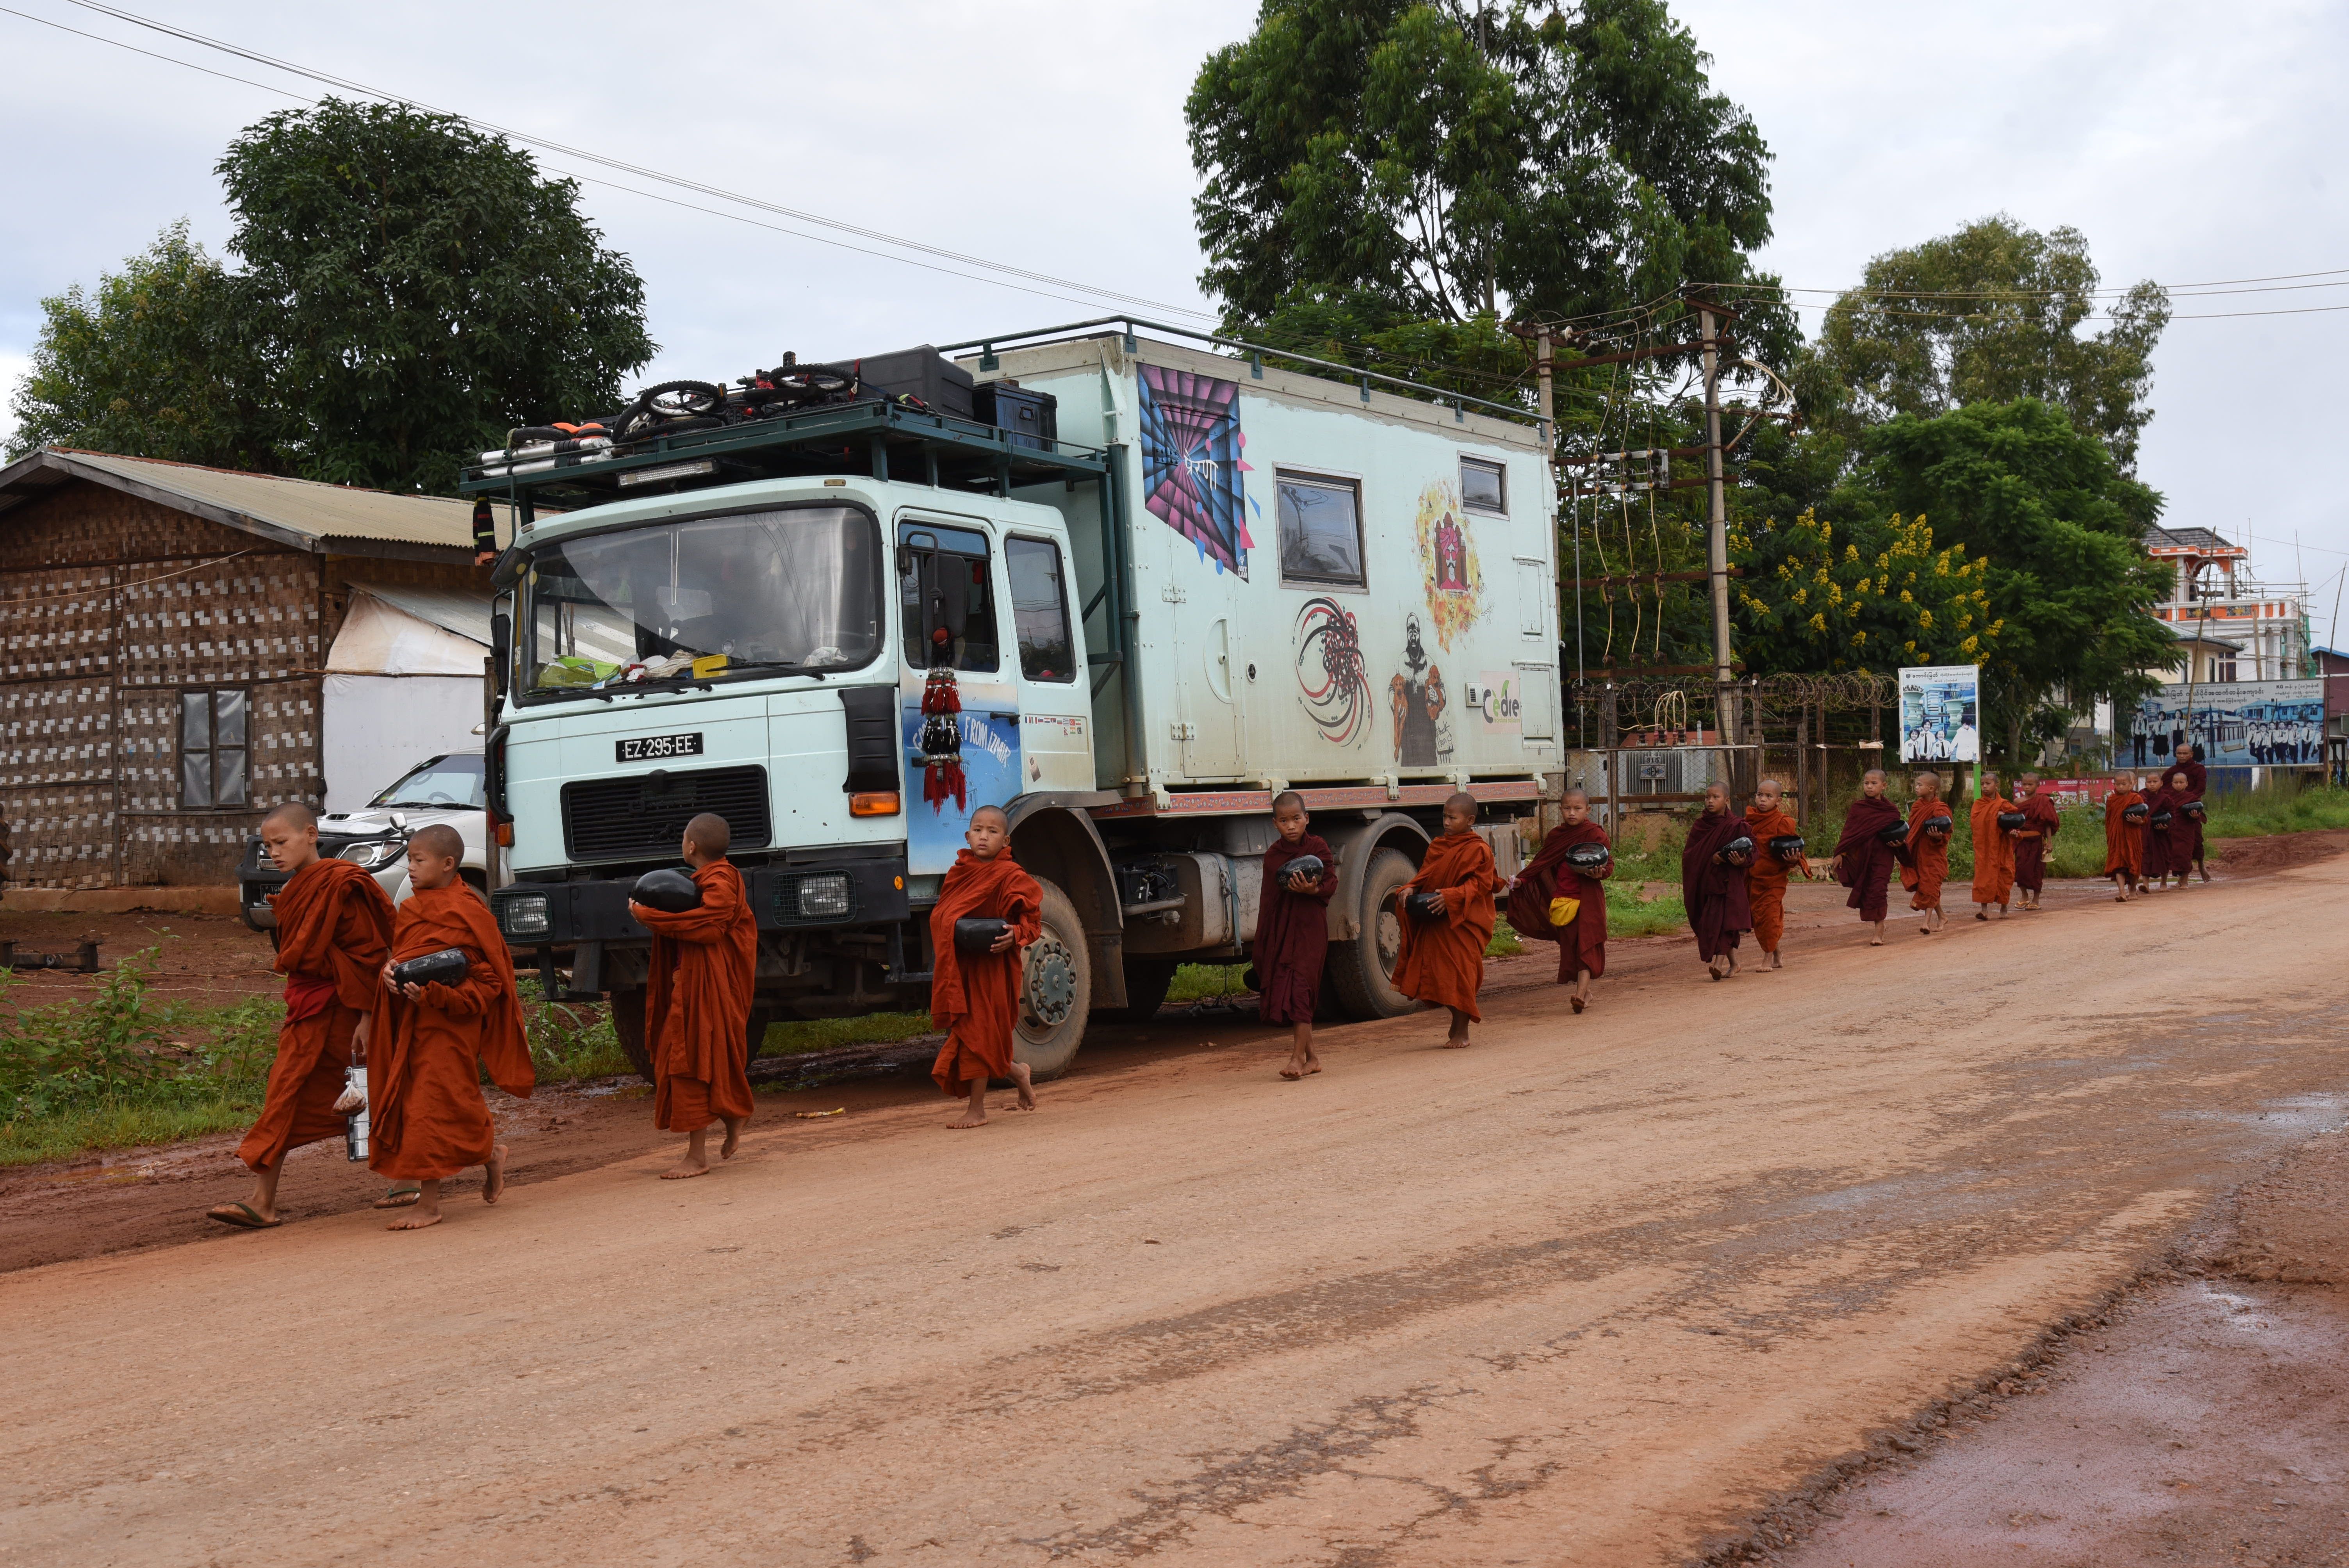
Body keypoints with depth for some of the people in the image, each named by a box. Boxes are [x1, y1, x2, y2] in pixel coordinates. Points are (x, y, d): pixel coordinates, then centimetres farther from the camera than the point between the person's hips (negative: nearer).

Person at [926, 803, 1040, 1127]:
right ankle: (1016, 1071, 34)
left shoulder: (1011, 877, -8)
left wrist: (1014, 935, -24)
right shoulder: (958, 872, 10)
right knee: (963, 1029, 10)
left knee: (977, 1032, -4)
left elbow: (1032, 919, -6)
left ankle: (976, 1110, 5)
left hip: (991, 966, -6)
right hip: (958, 966, 6)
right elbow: (941, 916, 20)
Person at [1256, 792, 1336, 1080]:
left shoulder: (1318, 847, -2)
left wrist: (1313, 890, -24)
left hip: (1309, 926, -5)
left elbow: (1332, 883, -2)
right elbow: (1267, 900, 16)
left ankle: (1298, 1057, -12)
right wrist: (1260, 945, 15)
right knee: (1281, 989, 7)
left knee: (1300, 989, -13)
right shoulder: (1272, 856, 11)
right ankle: (1311, 1058, 18)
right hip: (1279, 929, 6)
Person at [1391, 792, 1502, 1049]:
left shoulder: (1478, 850, -10)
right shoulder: (1438, 847, 11)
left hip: (1464, 922, -7)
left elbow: (1479, 884, -14)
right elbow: (1425, 875, 13)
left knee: (1461, 973, -4)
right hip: (1435, 923, 7)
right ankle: (1457, 1024, 26)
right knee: (1440, 972, 10)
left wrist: (1451, 896, -25)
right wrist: (1410, 889, -7)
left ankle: (1461, 1033, 5)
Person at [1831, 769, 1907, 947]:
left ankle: (1879, 932, -7)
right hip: (1862, 856, 2)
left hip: (1883, 857, -2)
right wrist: (1839, 854, -1)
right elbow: (1849, 832, 4)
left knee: (1877, 891, -10)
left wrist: (1900, 842, -9)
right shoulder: (1858, 808, 3)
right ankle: (1879, 927, 21)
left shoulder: (1891, 810, 2)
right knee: (1866, 891, 5)